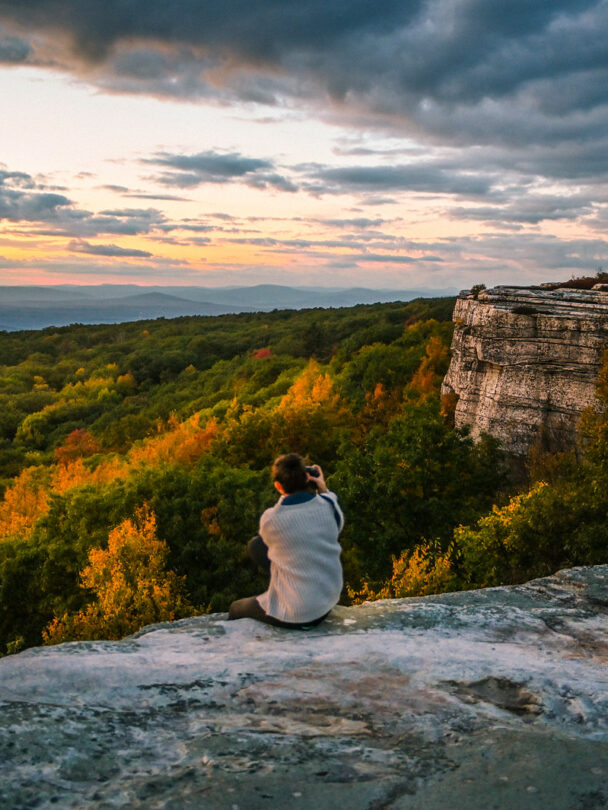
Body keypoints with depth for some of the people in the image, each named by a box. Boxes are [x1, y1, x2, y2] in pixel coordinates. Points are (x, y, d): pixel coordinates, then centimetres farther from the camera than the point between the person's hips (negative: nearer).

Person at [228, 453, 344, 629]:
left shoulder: (270, 519, -21)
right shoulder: (328, 505, -12)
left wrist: (285, 496, 8)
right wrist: (324, 490, 11)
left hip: (295, 615, -5)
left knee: (235, 608, 25)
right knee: (255, 544, 14)